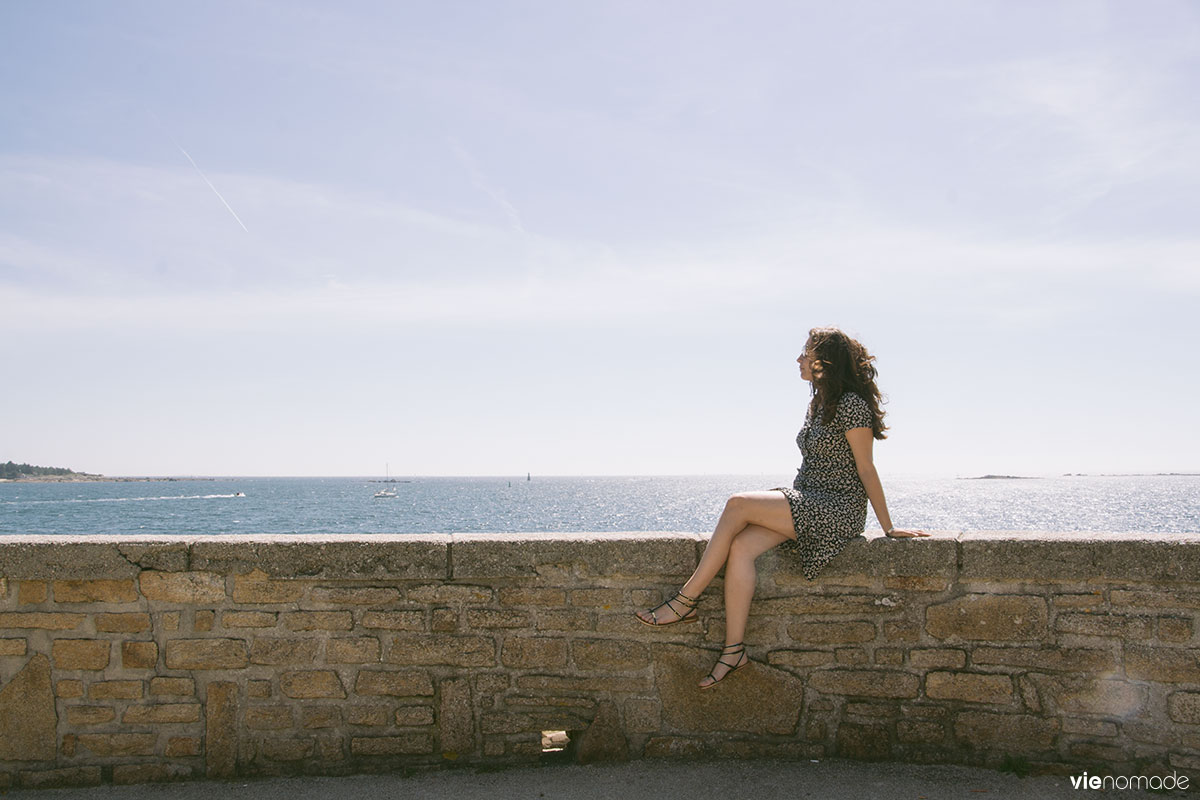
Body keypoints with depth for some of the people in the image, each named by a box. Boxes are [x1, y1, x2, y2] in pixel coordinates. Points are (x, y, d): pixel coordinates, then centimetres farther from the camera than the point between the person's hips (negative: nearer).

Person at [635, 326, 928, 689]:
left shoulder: (851, 404, -10)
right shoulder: (818, 404, 18)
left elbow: (866, 469, -9)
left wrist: (888, 528, -5)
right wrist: (786, 501, 16)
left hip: (838, 510, -8)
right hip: (806, 505, 8)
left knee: (739, 504, -23)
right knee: (740, 547, -18)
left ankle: (686, 600, -16)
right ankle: (734, 649, -18)